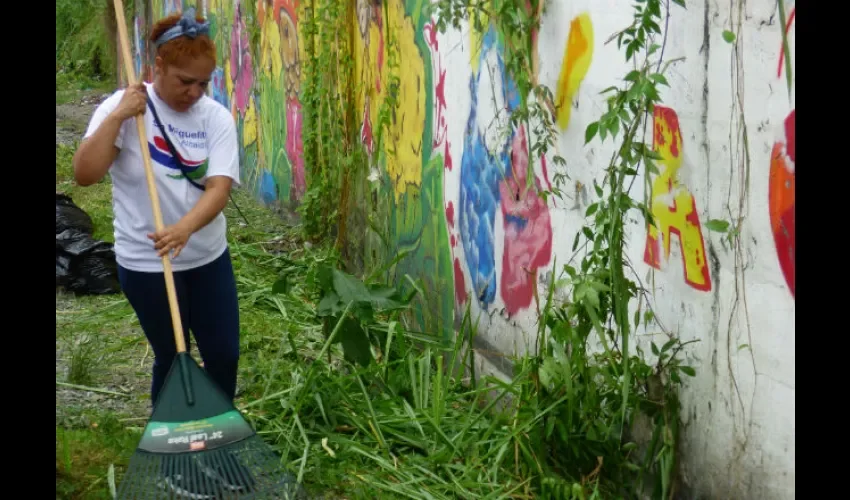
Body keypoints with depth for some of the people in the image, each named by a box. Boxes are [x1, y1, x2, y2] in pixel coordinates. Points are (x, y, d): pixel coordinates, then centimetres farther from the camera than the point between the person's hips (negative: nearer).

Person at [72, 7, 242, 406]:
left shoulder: (216, 117, -5)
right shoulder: (122, 107, -10)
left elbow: (219, 187, -18)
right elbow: (85, 174, -20)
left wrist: (186, 227, -37)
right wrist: (117, 116, -26)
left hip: (209, 258, 3)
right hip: (147, 264, -3)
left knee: (225, 354, 10)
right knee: (171, 357, 8)